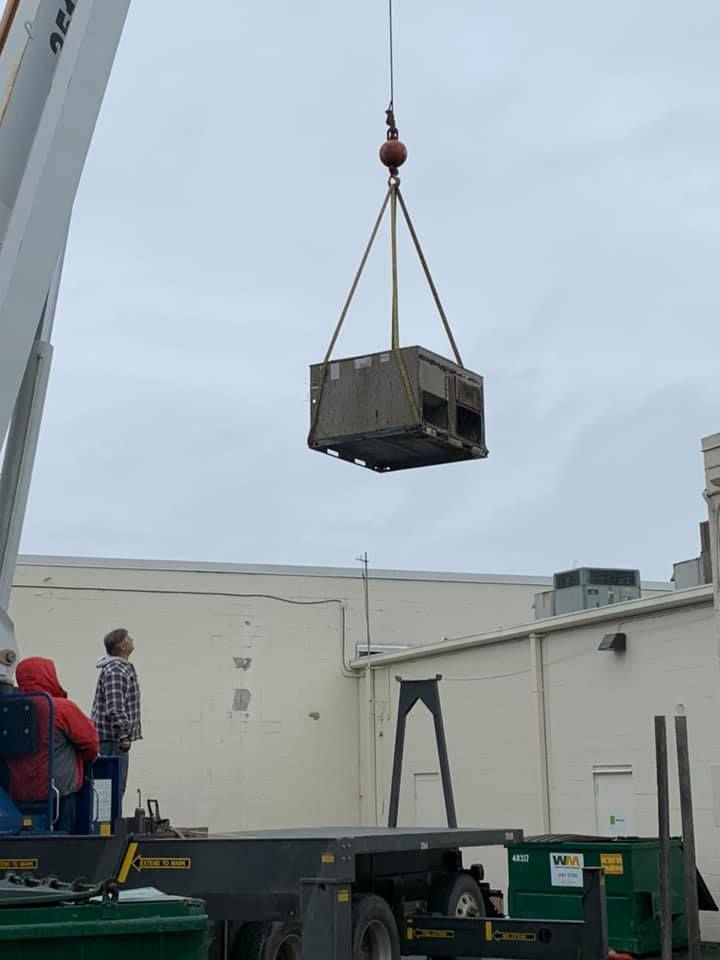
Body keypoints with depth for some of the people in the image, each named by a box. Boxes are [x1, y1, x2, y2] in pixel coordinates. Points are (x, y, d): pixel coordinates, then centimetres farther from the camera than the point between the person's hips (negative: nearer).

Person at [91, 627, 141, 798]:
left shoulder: (124, 668, 15)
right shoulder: (115, 671, -19)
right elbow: (114, 708, -27)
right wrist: (124, 734, -24)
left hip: (115, 738, 11)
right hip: (113, 738, -11)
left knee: (118, 786, 14)